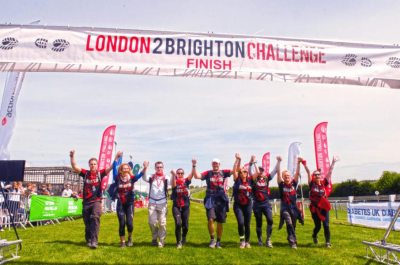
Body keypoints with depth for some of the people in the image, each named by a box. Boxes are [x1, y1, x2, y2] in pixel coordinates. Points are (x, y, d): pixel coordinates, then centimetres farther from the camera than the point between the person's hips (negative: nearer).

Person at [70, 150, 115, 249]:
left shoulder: (100, 173, 3)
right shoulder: (85, 173, 6)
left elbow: (110, 167, -5)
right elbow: (74, 166, -2)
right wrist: (72, 156, -15)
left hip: (96, 201, -3)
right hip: (86, 202, 3)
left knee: (95, 218, -18)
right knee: (87, 221, 10)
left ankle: (94, 241, -20)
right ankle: (88, 240, 24)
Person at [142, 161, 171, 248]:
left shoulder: (166, 178, 1)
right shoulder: (151, 177, 5)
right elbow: (144, 177, -14)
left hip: (162, 203, -1)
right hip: (152, 202, 1)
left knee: (162, 223, -1)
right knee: (152, 222, 2)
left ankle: (161, 241, 13)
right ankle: (154, 237, 27)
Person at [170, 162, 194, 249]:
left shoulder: (186, 181, 3)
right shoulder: (175, 182, -3)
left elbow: (192, 174, -12)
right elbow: (173, 185, -27)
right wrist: (173, 175, -46)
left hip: (186, 206, 2)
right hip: (176, 206, -2)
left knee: (185, 225, 8)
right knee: (178, 224, -16)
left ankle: (184, 237, 39)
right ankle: (178, 242, 0)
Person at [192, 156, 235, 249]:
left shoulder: (223, 173, 7)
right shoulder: (208, 173, 5)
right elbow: (197, 176, -7)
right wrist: (194, 166, -15)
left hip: (221, 200, 1)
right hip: (210, 199, -1)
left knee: (220, 222, 7)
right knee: (210, 219, -14)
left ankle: (218, 241, 22)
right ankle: (212, 239, 7)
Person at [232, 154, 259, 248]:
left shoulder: (250, 180, 2)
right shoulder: (237, 180, -3)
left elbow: (258, 172, -4)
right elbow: (234, 170, -15)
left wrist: (254, 161, -1)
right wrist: (237, 160, -16)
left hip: (248, 205, 2)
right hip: (238, 205, -2)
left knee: (247, 224, 8)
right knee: (240, 223, -14)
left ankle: (247, 242, 24)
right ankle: (242, 241, 8)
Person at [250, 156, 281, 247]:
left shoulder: (267, 178, 8)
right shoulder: (254, 179, 2)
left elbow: (275, 171, 4)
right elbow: (250, 171, -13)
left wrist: (278, 162, -4)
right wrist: (252, 162, -24)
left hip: (266, 203, 2)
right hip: (257, 204, -1)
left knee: (270, 220, -14)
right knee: (259, 223, 6)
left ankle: (268, 240, 2)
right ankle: (260, 240, 24)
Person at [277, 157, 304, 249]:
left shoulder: (294, 183, 7)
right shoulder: (281, 184, 0)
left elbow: (297, 173, -2)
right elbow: (278, 173, -9)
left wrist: (298, 163, -12)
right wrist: (279, 162, -15)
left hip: (294, 207, 3)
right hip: (284, 208, -3)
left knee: (293, 226, 11)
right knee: (289, 224, -21)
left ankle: (291, 240, 32)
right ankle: (293, 242, -19)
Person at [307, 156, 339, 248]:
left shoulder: (324, 183, 4)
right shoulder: (312, 184, -1)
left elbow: (330, 172, 0)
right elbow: (308, 172, -11)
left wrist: (333, 162, -5)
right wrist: (304, 164, -19)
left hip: (324, 208, 1)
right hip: (314, 208, -1)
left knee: (326, 225, -5)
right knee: (318, 226, 8)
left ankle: (327, 242, 8)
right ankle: (314, 236, 39)